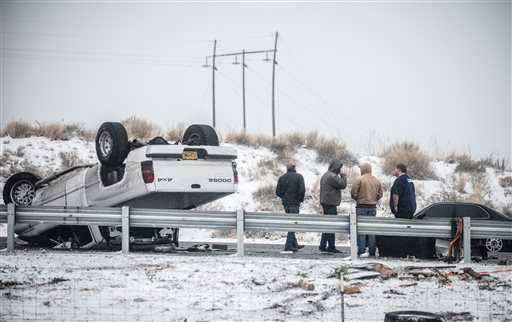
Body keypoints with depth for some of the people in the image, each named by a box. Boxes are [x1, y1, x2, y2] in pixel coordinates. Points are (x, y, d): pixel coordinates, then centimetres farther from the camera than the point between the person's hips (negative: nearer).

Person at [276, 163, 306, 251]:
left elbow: (277, 191, 3)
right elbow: (302, 190, -16)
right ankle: (288, 245, -9)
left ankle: (294, 244, 20)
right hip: (294, 203, -5)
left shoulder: (282, 178, 6)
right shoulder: (298, 176, -6)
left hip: (285, 203, 5)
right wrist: (300, 199, -1)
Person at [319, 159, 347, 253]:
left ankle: (323, 245, 16)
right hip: (331, 203, -11)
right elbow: (343, 185, -14)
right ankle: (331, 247, -7)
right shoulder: (332, 176, -15)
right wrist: (343, 176, -2)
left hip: (325, 203, 11)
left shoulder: (325, 175, 19)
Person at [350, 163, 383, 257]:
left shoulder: (359, 180, -10)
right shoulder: (377, 181, 8)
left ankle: (361, 250, -6)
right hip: (373, 207, 5)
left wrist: (357, 199, 8)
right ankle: (372, 251, 9)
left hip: (361, 206, -5)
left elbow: (353, 193, -11)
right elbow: (380, 194, 8)